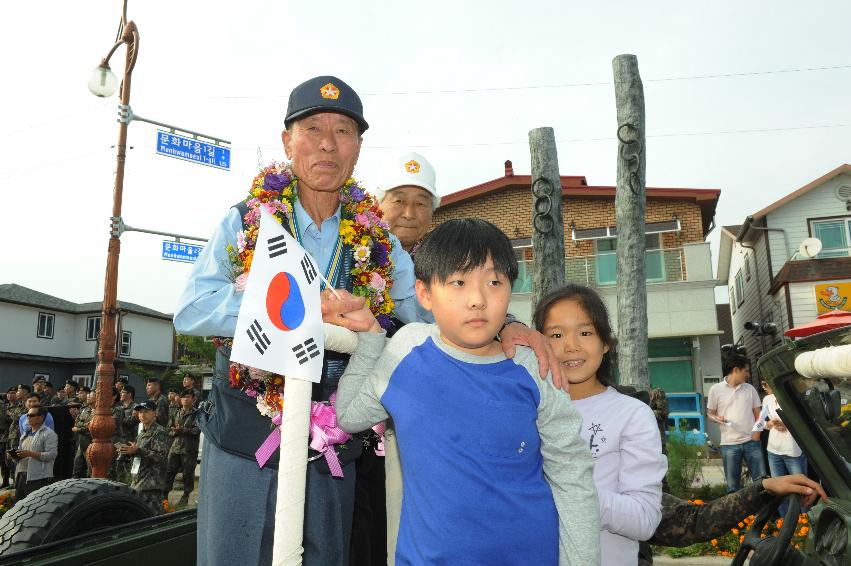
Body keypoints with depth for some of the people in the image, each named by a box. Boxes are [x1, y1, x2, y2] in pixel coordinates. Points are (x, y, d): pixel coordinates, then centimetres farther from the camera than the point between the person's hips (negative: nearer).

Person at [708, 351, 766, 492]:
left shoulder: (750, 389, 8)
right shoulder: (716, 389, 0)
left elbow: (757, 413, 10)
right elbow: (710, 413, 7)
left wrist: (757, 431, -4)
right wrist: (717, 418, -16)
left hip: (752, 442, 2)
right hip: (729, 444, -2)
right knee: (733, 485, 6)